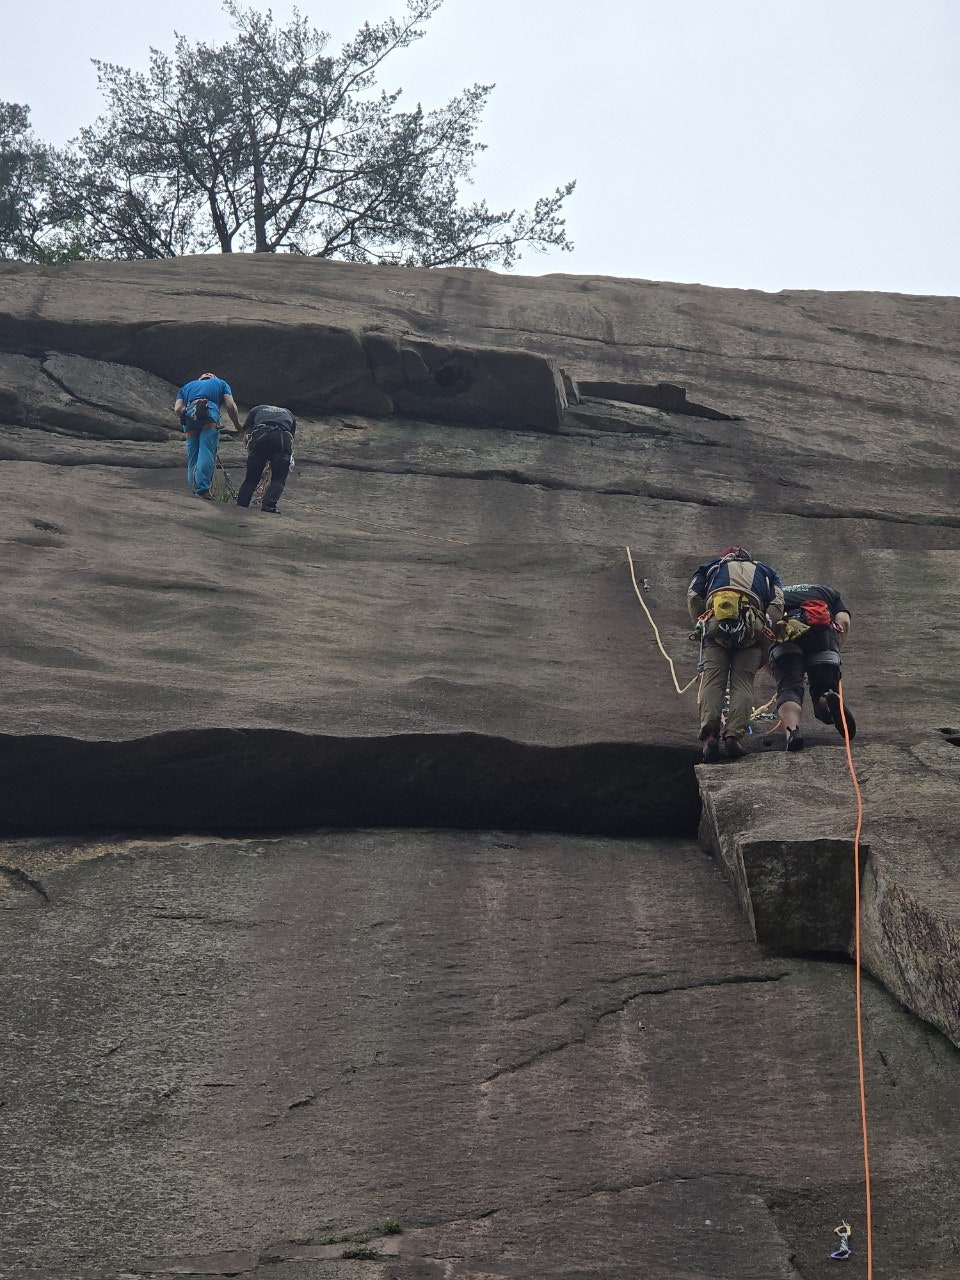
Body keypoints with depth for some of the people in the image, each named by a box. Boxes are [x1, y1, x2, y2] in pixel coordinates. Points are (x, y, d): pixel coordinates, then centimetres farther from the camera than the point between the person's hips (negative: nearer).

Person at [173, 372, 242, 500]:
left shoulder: (187, 386, 36)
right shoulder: (221, 383, 30)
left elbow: (177, 409, 17)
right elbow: (230, 405, 12)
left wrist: (183, 424, 31)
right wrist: (238, 426, 21)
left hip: (189, 415, 3)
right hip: (209, 412, -3)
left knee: (192, 456, 7)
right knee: (207, 452, -14)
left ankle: (195, 490, -1)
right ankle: (202, 488, -30)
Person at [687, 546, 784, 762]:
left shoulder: (710, 567, 34)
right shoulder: (765, 572, 35)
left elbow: (694, 597, 15)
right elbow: (777, 604, 15)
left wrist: (702, 625, 21)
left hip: (716, 622, 0)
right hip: (751, 627, 1)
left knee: (712, 680, -4)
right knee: (743, 683, -1)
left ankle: (709, 735, -22)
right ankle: (734, 736, -18)